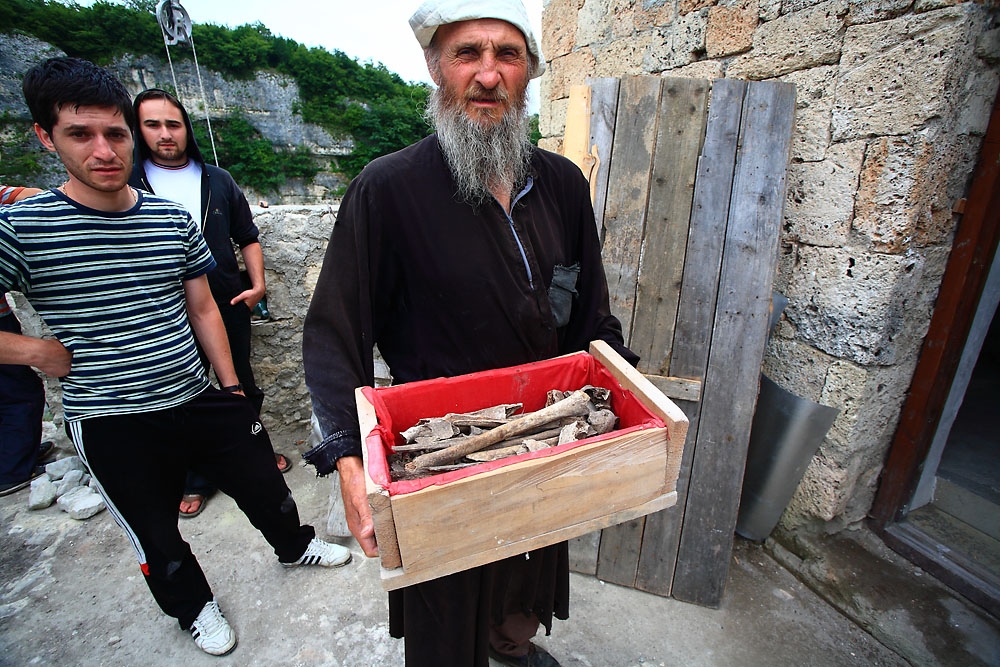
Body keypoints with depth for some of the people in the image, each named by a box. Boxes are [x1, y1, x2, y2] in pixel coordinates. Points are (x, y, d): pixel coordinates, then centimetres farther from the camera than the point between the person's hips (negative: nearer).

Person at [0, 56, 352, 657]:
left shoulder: (174, 219, 0)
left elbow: (203, 311, 6)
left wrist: (233, 389, 7)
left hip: (201, 402, 3)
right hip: (112, 426, -2)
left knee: (264, 485, 18)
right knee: (156, 536, 18)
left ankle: (295, 545, 48)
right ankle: (193, 606, 47)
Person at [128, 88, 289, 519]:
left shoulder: (218, 181, 6)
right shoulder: (128, 186, 0)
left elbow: (247, 237, 8)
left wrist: (257, 284, -2)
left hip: (229, 305, 1)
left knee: (243, 385, 14)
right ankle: (197, 479, 29)